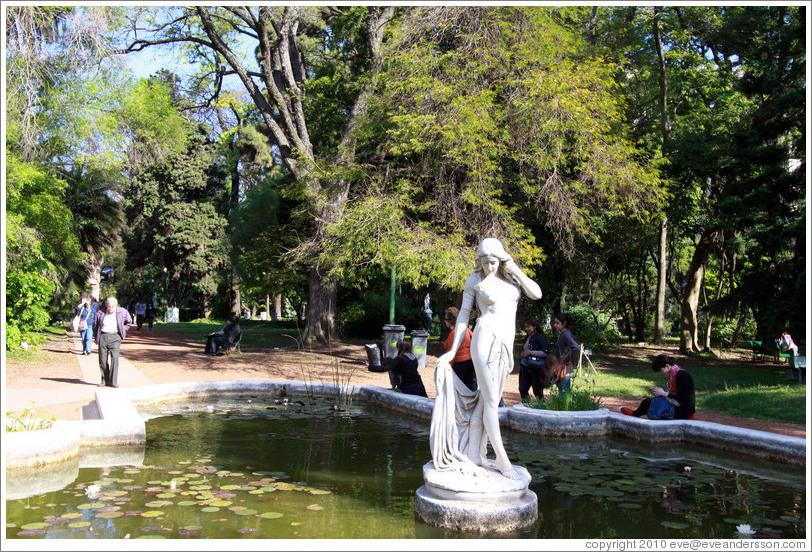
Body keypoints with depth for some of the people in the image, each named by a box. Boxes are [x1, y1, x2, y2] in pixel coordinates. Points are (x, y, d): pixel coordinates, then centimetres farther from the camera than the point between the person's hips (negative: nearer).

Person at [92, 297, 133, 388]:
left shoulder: (122, 312, 4)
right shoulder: (100, 313, 4)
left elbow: (129, 322, 21)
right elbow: (95, 325, 18)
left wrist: (123, 331, 12)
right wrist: (96, 337, 16)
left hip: (115, 337, -1)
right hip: (103, 337, 1)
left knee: (114, 358, -12)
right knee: (103, 360, 1)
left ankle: (113, 381, -8)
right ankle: (104, 381, 13)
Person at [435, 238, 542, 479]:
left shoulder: (511, 275, 10)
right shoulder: (474, 280, 0)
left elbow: (537, 294, -3)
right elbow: (464, 315, 3)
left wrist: (514, 269, -6)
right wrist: (453, 350, 1)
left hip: (506, 344, 5)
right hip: (485, 340, -5)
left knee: (486, 400, 8)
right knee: (491, 400, -6)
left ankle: (473, 452, 15)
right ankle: (502, 458, -1)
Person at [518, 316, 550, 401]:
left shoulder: (540, 337, -7)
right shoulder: (527, 338, 17)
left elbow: (546, 352, -15)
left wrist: (531, 352, -16)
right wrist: (523, 354, 13)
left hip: (536, 369, -8)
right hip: (526, 368, 8)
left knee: (537, 391, -2)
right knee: (522, 389, 1)